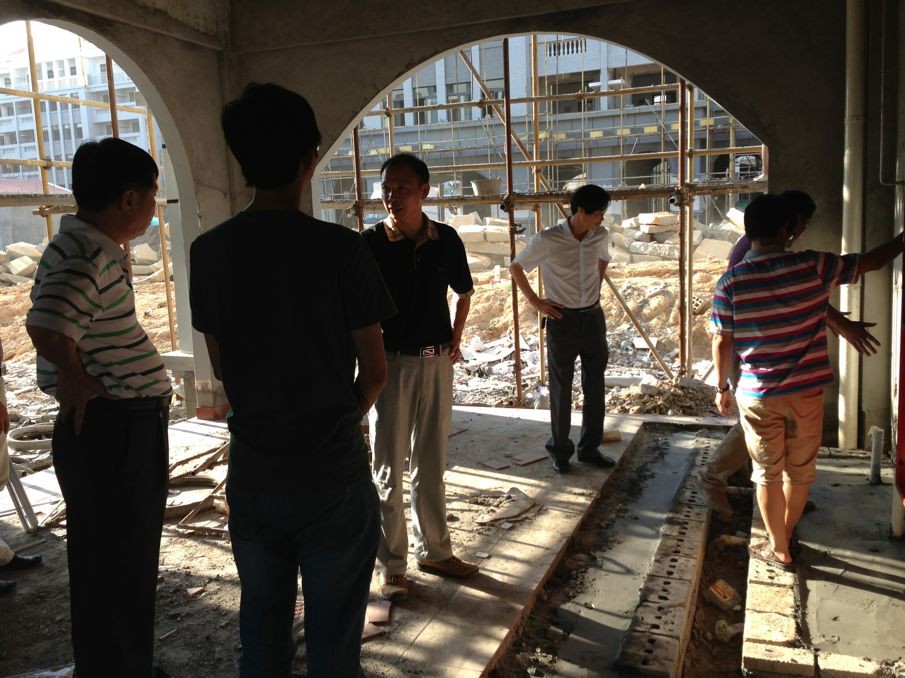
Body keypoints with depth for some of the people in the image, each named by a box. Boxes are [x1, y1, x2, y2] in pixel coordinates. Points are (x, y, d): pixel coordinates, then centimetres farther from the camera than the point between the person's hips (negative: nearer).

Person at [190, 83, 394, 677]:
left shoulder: (209, 251, -3)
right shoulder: (341, 249, -15)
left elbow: (221, 367, 6)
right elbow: (374, 372, -8)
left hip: (252, 472, 4)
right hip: (333, 475, -4)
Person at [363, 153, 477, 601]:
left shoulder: (445, 240, -1)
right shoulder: (370, 244, -11)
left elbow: (463, 293, 15)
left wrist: (455, 341, 10)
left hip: (437, 363, 3)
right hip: (391, 363, -3)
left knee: (430, 465, 16)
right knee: (389, 470, 5)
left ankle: (434, 551, 31)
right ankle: (391, 567, 18)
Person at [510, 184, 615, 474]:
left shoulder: (600, 236, -1)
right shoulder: (547, 240, -16)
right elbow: (515, 267, -2)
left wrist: (595, 291, 11)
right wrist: (535, 301, -4)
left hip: (593, 318, 5)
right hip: (563, 320, -5)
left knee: (595, 387, 11)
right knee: (561, 389, 6)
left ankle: (590, 448, 25)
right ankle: (560, 450, 21)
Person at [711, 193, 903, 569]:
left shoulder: (730, 282, -11)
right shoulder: (813, 266, -9)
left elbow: (722, 343, -6)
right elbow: (872, 261, 5)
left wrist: (722, 388, 6)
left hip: (757, 395, -1)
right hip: (806, 391, 1)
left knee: (767, 473, 14)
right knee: (800, 470, 20)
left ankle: (778, 549, 26)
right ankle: (784, 535, 37)